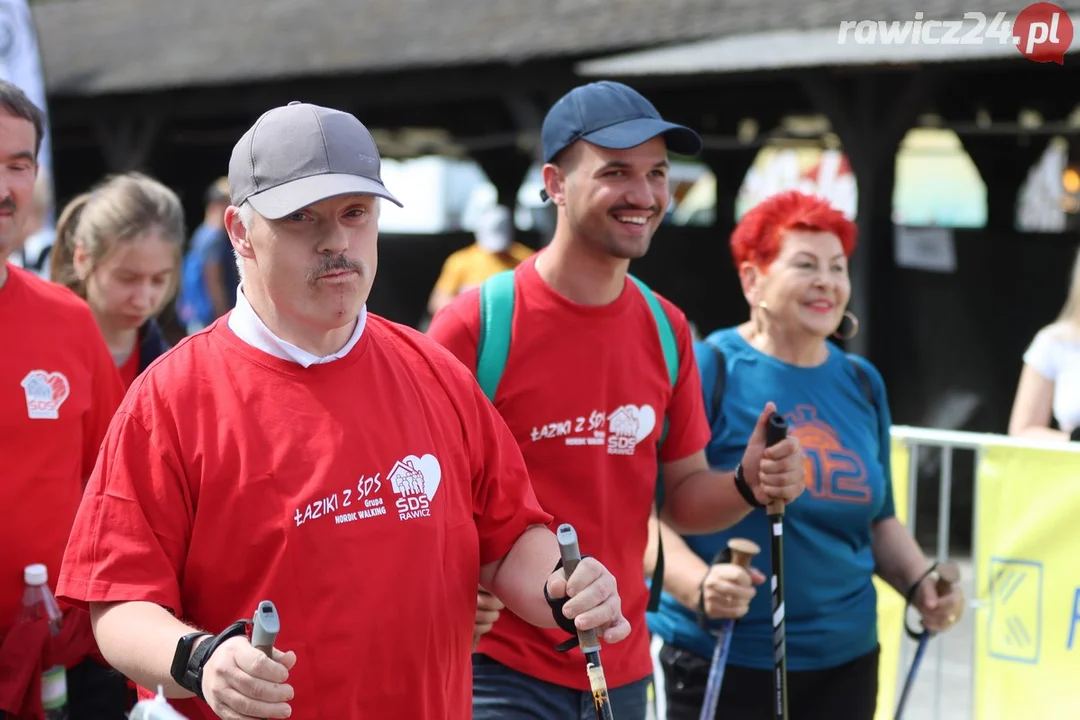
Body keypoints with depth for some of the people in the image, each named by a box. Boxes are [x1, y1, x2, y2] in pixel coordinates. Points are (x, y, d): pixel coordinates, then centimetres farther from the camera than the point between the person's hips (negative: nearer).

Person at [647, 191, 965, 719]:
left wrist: (919, 584, 3)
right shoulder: (707, 370, -8)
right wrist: (700, 586, -27)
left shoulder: (863, 383, 12)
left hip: (844, 661, 6)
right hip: (720, 661, -5)